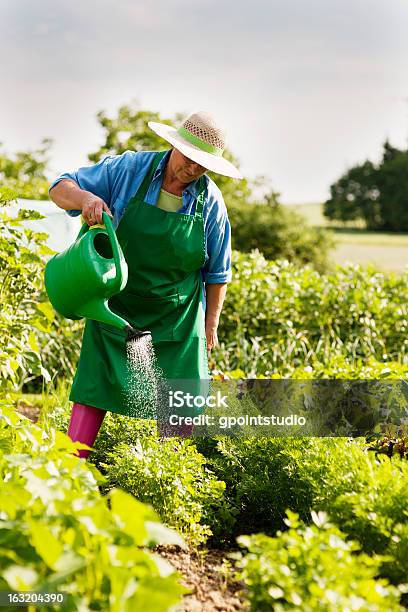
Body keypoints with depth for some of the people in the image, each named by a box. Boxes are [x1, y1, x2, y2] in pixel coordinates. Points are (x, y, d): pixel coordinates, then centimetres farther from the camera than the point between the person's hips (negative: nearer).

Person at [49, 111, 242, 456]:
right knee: (94, 387, -5)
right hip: (117, 307, -1)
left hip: (177, 318, 1)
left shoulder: (211, 202, -7)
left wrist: (211, 325, 6)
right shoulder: (128, 169, -10)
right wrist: (85, 197, -30)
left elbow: (218, 271, 5)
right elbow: (60, 188, -7)